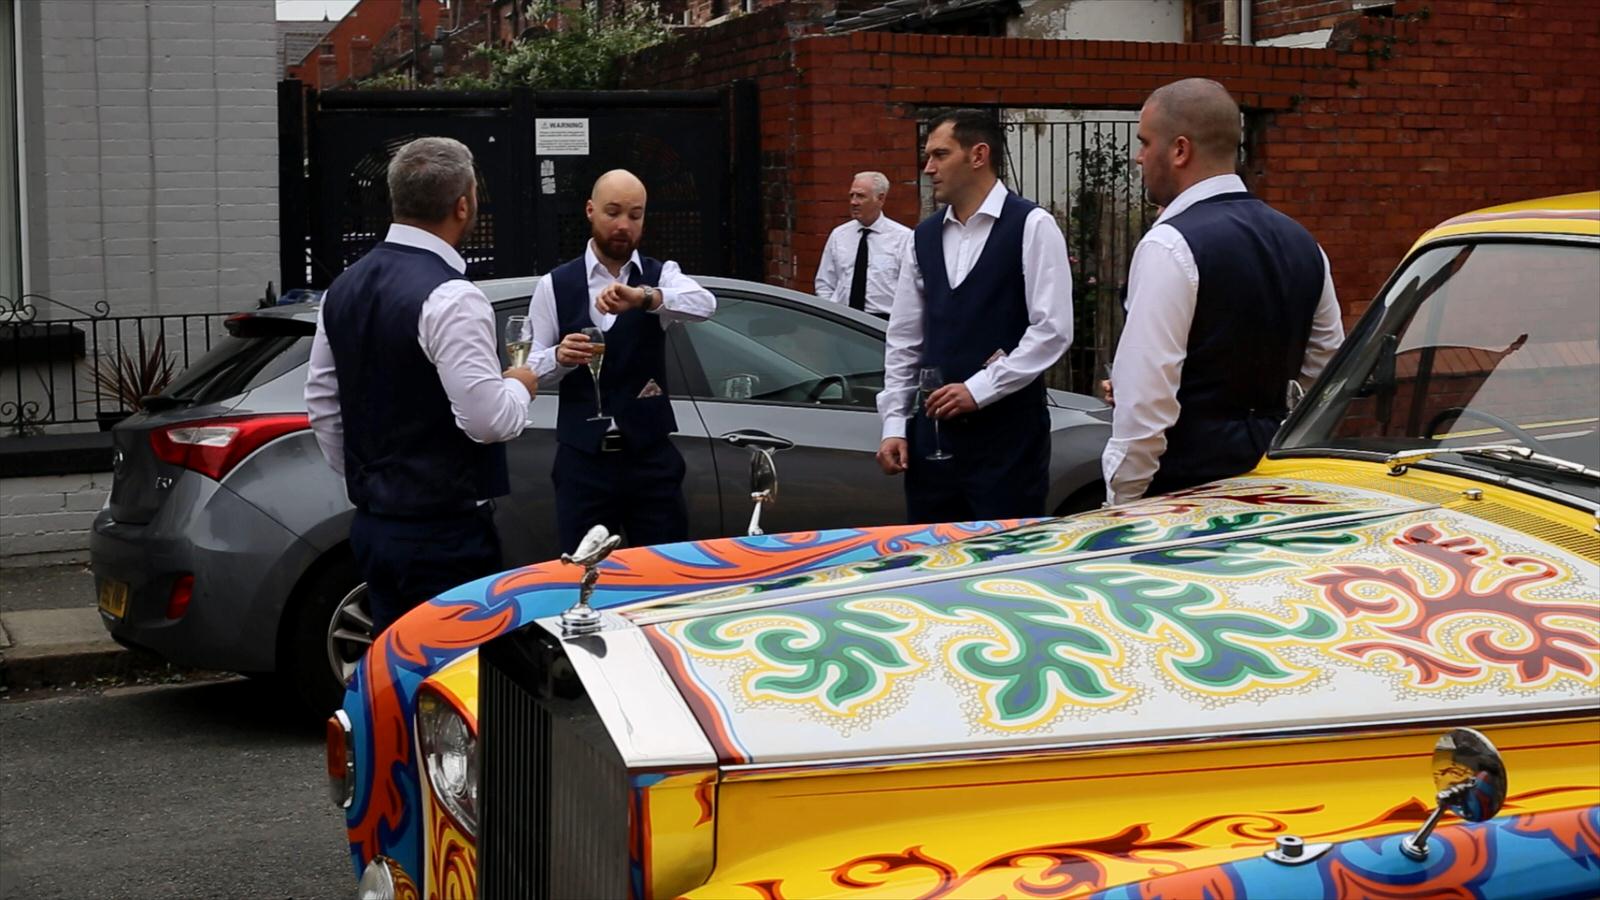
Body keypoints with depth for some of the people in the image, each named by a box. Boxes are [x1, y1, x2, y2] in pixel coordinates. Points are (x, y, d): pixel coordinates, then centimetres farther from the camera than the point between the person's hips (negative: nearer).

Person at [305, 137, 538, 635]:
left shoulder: (344, 287, 8)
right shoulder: (451, 299, -18)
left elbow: (322, 405, 14)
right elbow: (488, 420, -22)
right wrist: (519, 386, -1)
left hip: (372, 523, 8)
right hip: (443, 534, -8)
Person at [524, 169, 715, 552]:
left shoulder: (661, 275, 2)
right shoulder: (554, 285, 2)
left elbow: (704, 304, -21)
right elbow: (529, 367, 1)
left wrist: (643, 297, -38)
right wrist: (560, 356, -22)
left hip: (651, 456, 0)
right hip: (582, 459, 0)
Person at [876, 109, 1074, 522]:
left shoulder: (1032, 226, -5)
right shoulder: (923, 237, 12)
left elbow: (1052, 329, -12)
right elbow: (904, 338, 14)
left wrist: (978, 389, -15)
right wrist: (894, 423, 7)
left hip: (1007, 429, -5)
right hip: (934, 427, 5)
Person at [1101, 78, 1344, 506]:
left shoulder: (1170, 245, -15)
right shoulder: (1301, 242, 10)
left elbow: (1145, 400, -19)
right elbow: (1324, 367, 19)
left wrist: (1123, 499, -12)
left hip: (1184, 488, -8)